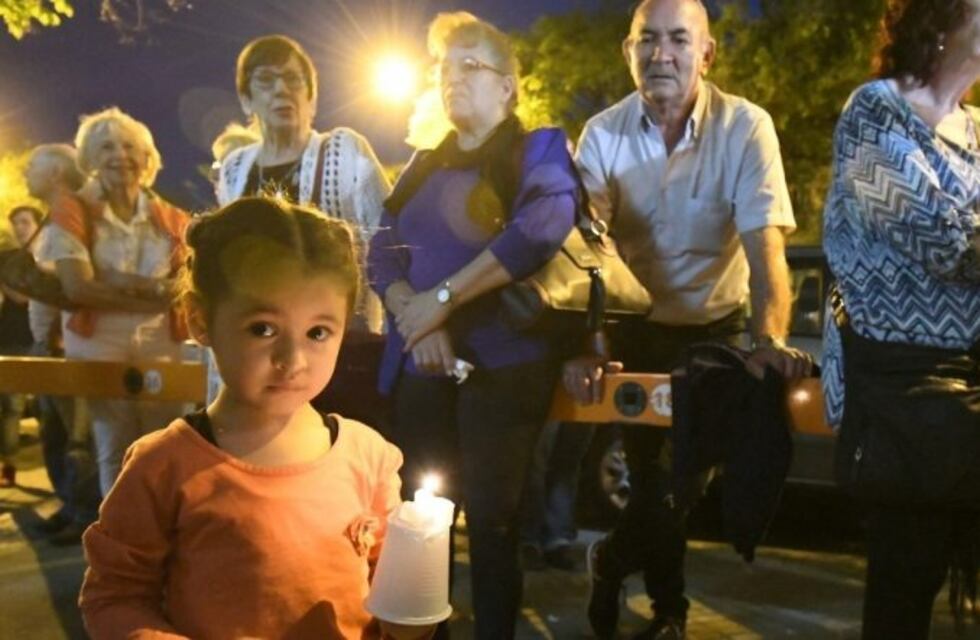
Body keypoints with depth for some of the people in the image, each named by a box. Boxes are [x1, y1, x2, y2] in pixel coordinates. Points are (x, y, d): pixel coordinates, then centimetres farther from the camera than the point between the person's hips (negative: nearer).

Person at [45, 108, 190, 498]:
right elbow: (78, 289, -12)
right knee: (115, 452, 1)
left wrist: (127, 282, -17)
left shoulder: (172, 220, 8)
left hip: (163, 350, 2)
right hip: (99, 350, -2)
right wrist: (159, 293, -14)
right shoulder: (72, 212, 0)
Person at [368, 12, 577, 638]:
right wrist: (413, 314, -14)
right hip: (421, 366, 5)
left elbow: (542, 228, -20)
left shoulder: (537, 148, 0)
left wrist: (443, 297, -20)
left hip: (501, 363, -5)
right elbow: (382, 251, 7)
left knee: (493, 521, 0)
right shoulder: (424, 165, 18)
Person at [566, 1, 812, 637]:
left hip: (717, 328, 0)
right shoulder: (603, 134, -10)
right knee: (650, 469, -1)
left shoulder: (746, 126, -15)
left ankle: (610, 562, 23)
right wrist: (583, 346, -31)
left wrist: (771, 340, -39)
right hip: (635, 326, 1)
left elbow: (764, 244, -23)